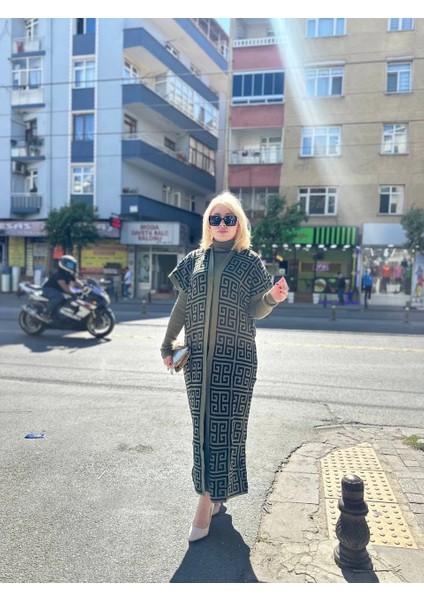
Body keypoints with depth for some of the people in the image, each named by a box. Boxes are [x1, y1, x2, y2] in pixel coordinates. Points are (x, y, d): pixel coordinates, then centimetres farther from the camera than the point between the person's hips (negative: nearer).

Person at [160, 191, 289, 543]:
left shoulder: (250, 261, 2)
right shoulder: (194, 260, 10)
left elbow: (255, 312, 0)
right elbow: (182, 306, 14)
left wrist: (272, 298, -21)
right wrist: (168, 345, 14)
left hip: (236, 356, -3)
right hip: (199, 355, 3)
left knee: (225, 425, -2)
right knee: (204, 425, 8)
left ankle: (207, 502, 7)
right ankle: (216, 493, 25)